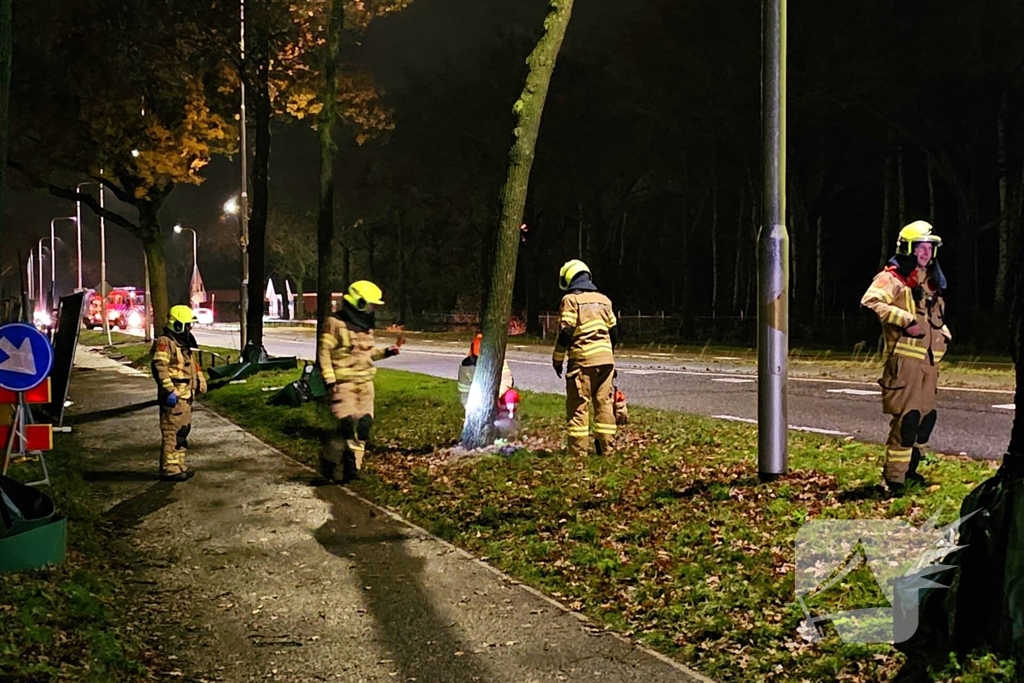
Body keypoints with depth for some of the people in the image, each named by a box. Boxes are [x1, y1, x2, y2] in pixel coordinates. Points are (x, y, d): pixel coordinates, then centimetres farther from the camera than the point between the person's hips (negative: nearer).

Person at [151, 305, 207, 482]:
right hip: (173, 397, -10)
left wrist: (200, 380, 21)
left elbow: (193, 364, 31)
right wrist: (169, 390, -27)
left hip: (186, 396, 10)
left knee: (183, 430, 15)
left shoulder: (184, 343, 19)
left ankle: (179, 465, 24)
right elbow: (159, 367, -23)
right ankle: (169, 469, -5)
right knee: (172, 432, -8)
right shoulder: (165, 343, -13)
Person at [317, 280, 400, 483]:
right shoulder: (336, 323, -10)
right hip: (343, 383, -8)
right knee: (347, 424, -14)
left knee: (364, 424, 3)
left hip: (365, 383, 8)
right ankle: (329, 460, 8)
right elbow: (324, 352, -11)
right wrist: (329, 380, -16)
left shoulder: (365, 325, 14)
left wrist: (385, 352, 8)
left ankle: (352, 467, 13)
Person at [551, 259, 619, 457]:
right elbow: (613, 332, 16)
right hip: (605, 359, 6)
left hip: (583, 360, -6)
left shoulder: (571, 299, -4)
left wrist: (557, 359, -1)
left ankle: (578, 451, -4)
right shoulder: (604, 300, 14)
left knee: (579, 405, -3)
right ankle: (606, 447, 12)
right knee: (605, 403, 9)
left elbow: (565, 333, -10)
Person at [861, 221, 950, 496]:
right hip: (904, 359, -9)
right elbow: (871, 301, -25)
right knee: (906, 418, -12)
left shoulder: (930, 282, 22)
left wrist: (943, 330, 17)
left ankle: (909, 469, 30)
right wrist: (904, 320, -28)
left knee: (927, 416, 14)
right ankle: (894, 478, -5)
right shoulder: (892, 278, -6)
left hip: (929, 360, 9)